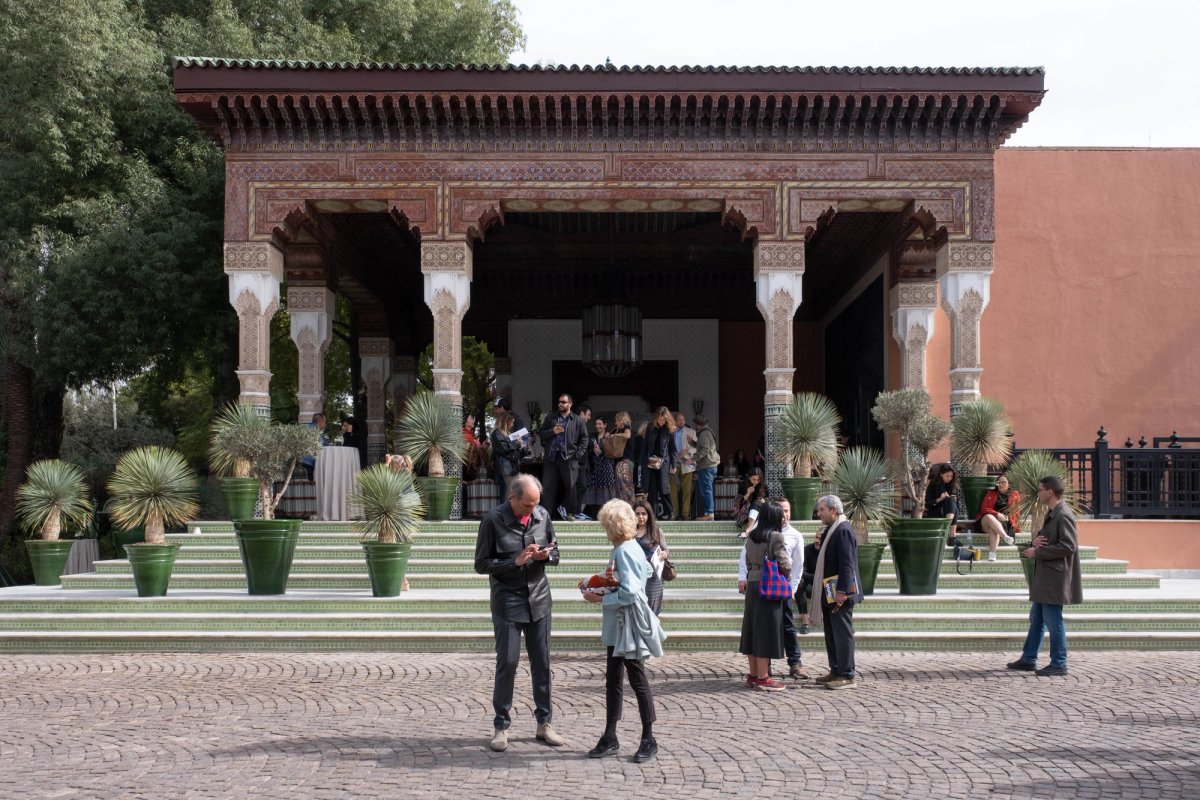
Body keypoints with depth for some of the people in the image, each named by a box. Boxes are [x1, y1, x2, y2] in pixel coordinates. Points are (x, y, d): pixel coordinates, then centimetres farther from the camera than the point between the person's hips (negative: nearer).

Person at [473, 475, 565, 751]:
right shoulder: (494, 520, -11)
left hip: (539, 599, 4)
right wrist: (515, 561, -19)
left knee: (542, 663, 8)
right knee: (507, 663, -2)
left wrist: (546, 555, -12)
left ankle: (544, 723, 19)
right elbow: (481, 564, -7)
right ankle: (501, 726, 10)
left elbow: (555, 554, 12)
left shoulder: (542, 516, 1)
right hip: (507, 601, -4)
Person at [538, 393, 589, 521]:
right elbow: (541, 434, 12)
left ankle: (571, 512, 6)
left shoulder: (577, 421, 7)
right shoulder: (550, 418, 14)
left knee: (570, 486, -2)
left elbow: (584, 438, 5)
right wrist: (552, 431, -6)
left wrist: (578, 453, -6)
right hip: (551, 457, 2)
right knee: (549, 486, 4)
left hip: (569, 458, -2)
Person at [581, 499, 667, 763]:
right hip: (618, 625, 10)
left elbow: (629, 592, -26)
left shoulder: (624, 551, -20)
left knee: (637, 679, 1)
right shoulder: (629, 547, 8)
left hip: (628, 624, -10)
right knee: (613, 679, 12)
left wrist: (600, 599, -16)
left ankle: (649, 740, 13)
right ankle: (610, 739, 18)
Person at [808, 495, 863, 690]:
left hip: (840, 593, -10)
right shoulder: (830, 530, 14)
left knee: (843, 633, -5)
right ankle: (836, 671, 23)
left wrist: (841, 591, -24)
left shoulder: (843, 530, -16)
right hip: (829, 593, 10)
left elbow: (847, 563, -22)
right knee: (831, 633, 15)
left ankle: (848, 676, -1)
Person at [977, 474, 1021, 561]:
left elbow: (1016, 512, 19)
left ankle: (992, 554, -55)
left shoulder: (1015, 495, 18)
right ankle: (1005, 537, -55)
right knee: (989, 517, -38)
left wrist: (1008, 517, -1)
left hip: (1005, 524, -1)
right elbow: (984, 509, 6)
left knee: (993, 529, -38)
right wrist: (997, 514, -11)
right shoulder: (990, 493, 18)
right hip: (986, 523, 1)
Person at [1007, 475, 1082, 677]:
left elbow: (1068, 546, -22)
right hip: (1044, 576, 10)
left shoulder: (1064, 515, -16)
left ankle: (1058, 664, 4)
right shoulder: (1051, 514, 16)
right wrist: (1036, 541, 1)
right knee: (1036, 618, 14)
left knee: (1053, 620, -4)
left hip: (1055, 577, -10)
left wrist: (1037, 552, -18)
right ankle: (1028, 659, 22)